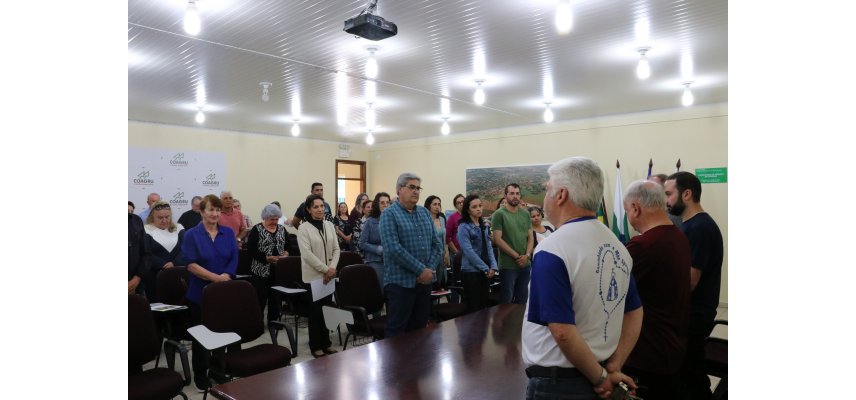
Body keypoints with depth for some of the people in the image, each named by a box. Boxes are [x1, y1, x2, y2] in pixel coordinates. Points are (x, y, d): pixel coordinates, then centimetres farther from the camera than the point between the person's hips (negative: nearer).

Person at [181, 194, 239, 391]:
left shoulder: (228, 233, 5)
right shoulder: (192, 234, -5)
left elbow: (234, 259, 1)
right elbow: (191, 264, -12)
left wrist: (226, 276, -16)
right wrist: (215, 277, -19)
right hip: (200, 293, -3)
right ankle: (201, 377, 21)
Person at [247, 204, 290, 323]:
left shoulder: (282, 229, 11)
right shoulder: (257, 229, -3)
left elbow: (289, 246, 13)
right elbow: (251, 250, -10)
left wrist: (286, 254, -9)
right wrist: (267, 258, -18)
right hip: (261, 271, -4)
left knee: (276, 297, 7)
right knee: (260, 298, -3)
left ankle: (274, 321, 20)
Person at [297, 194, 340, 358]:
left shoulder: (330, 225, 7)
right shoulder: (303, 228, -8)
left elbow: (336, 249, 6)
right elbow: (307, 254, -15)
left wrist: (332, 268, -9)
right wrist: (325, 269, -16)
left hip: (328, 275, 5)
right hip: (313, 275, -5)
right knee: (315, 311, 3)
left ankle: (326, 343, 23)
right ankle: (316, 346, 14)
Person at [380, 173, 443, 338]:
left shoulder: (424, 213, 13)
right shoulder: (390, 214, -7)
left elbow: (437, 243, 10)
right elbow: (393, 249, -18)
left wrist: (430, 269, -6)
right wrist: (421, 270, -17)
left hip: (425, 280, 6)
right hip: (401, 281, -6)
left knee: (419, 328, 14)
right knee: (396, 330, 1)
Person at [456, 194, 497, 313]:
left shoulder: (484, 226, 11)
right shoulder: (464, 227, -11)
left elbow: (488, 247, 9)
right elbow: (469, 251, -18)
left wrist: (493, 267, -5)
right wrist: (486, 268, -15)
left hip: (484, 272, 7)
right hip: (470, 271, -7)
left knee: (483, 306, 13)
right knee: (473, 308, 0)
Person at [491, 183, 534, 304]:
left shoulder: (525, 214, 9)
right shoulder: (499, 214, -7)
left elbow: (530, 237, 11)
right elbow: (497, 239, -12)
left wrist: (527, 255, -7)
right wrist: (517, 256, -12)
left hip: (526, 264, 5)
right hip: (508, 265, -5)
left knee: (522, 300, 15)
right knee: (506, 301, 4)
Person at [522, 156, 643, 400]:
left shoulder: (552, 251, -22)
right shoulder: (616, 245, 2)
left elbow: (563, 332, -26)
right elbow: (635, 314, 8)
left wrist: (601, 377, -13)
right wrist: (613, 368, 3)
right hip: (596, 378, 7)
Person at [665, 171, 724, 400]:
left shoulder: (699, 228, -20)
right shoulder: (691, 225, 11)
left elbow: (688, 281, -23)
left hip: (693, 315, -9)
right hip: (689, 312, 9)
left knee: (690, 373, 2)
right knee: (686, 371, 18)